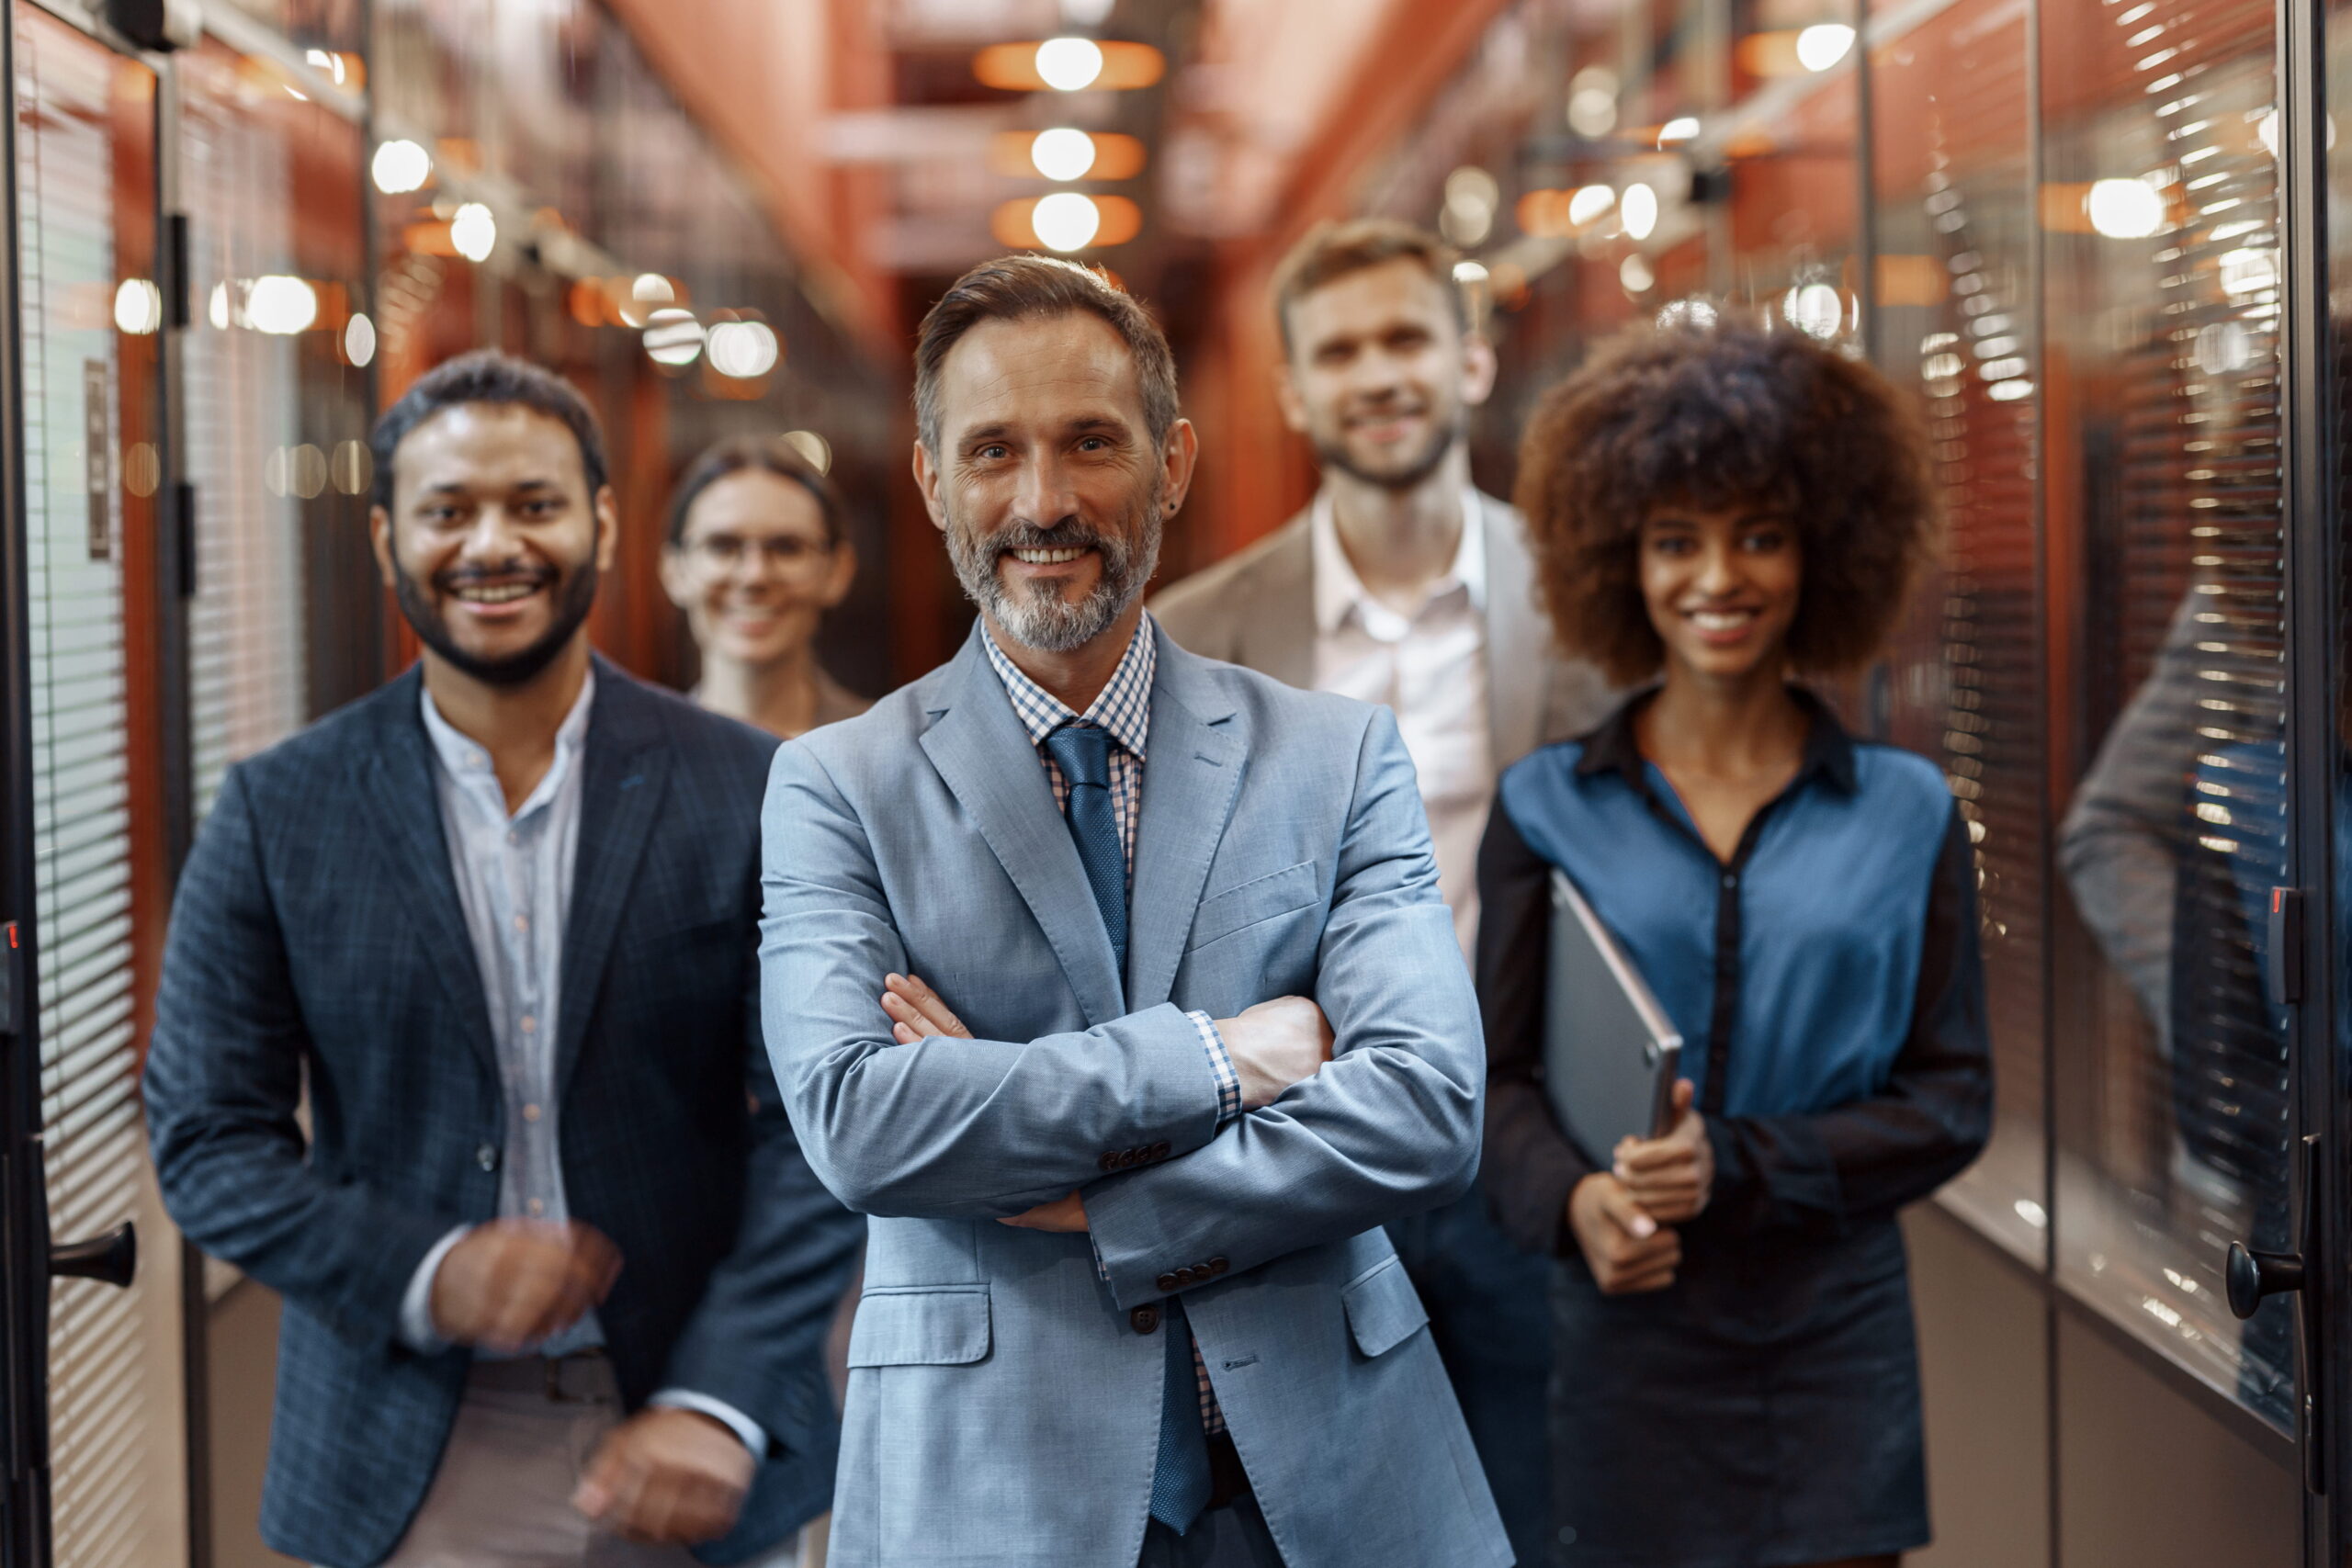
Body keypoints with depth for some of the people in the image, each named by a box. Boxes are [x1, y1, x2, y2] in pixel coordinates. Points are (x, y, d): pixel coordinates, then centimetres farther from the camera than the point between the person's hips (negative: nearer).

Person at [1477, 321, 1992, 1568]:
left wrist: (1742, 1165, -13)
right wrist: (1572, 1199, -18)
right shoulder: (1547, 809, 3)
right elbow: (1496, 1075, 3)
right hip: (1626, 1338, 0)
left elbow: (1953, 1099, 1)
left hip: (1836, 1338, 1)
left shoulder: (1907, 816, 4)